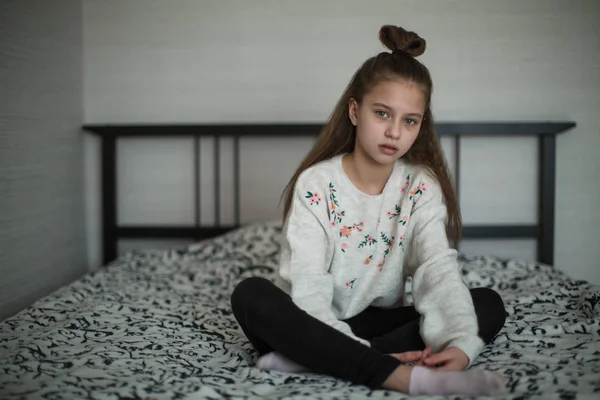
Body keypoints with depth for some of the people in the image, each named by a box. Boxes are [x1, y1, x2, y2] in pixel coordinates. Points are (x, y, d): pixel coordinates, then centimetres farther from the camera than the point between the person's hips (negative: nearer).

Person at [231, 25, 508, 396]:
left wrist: (461, 343, -36)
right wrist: (359, 351, -34)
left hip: (382, 323, 3)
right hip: (320, 325, -2)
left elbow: (439, 268, -17)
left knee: (489, 304, -18)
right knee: (250, 294, -30)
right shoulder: (315, 184, -12)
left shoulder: (421, 185, -4)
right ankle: (405, 377, -41)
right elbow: (308, 287, -19)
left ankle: (310, 357, -30)